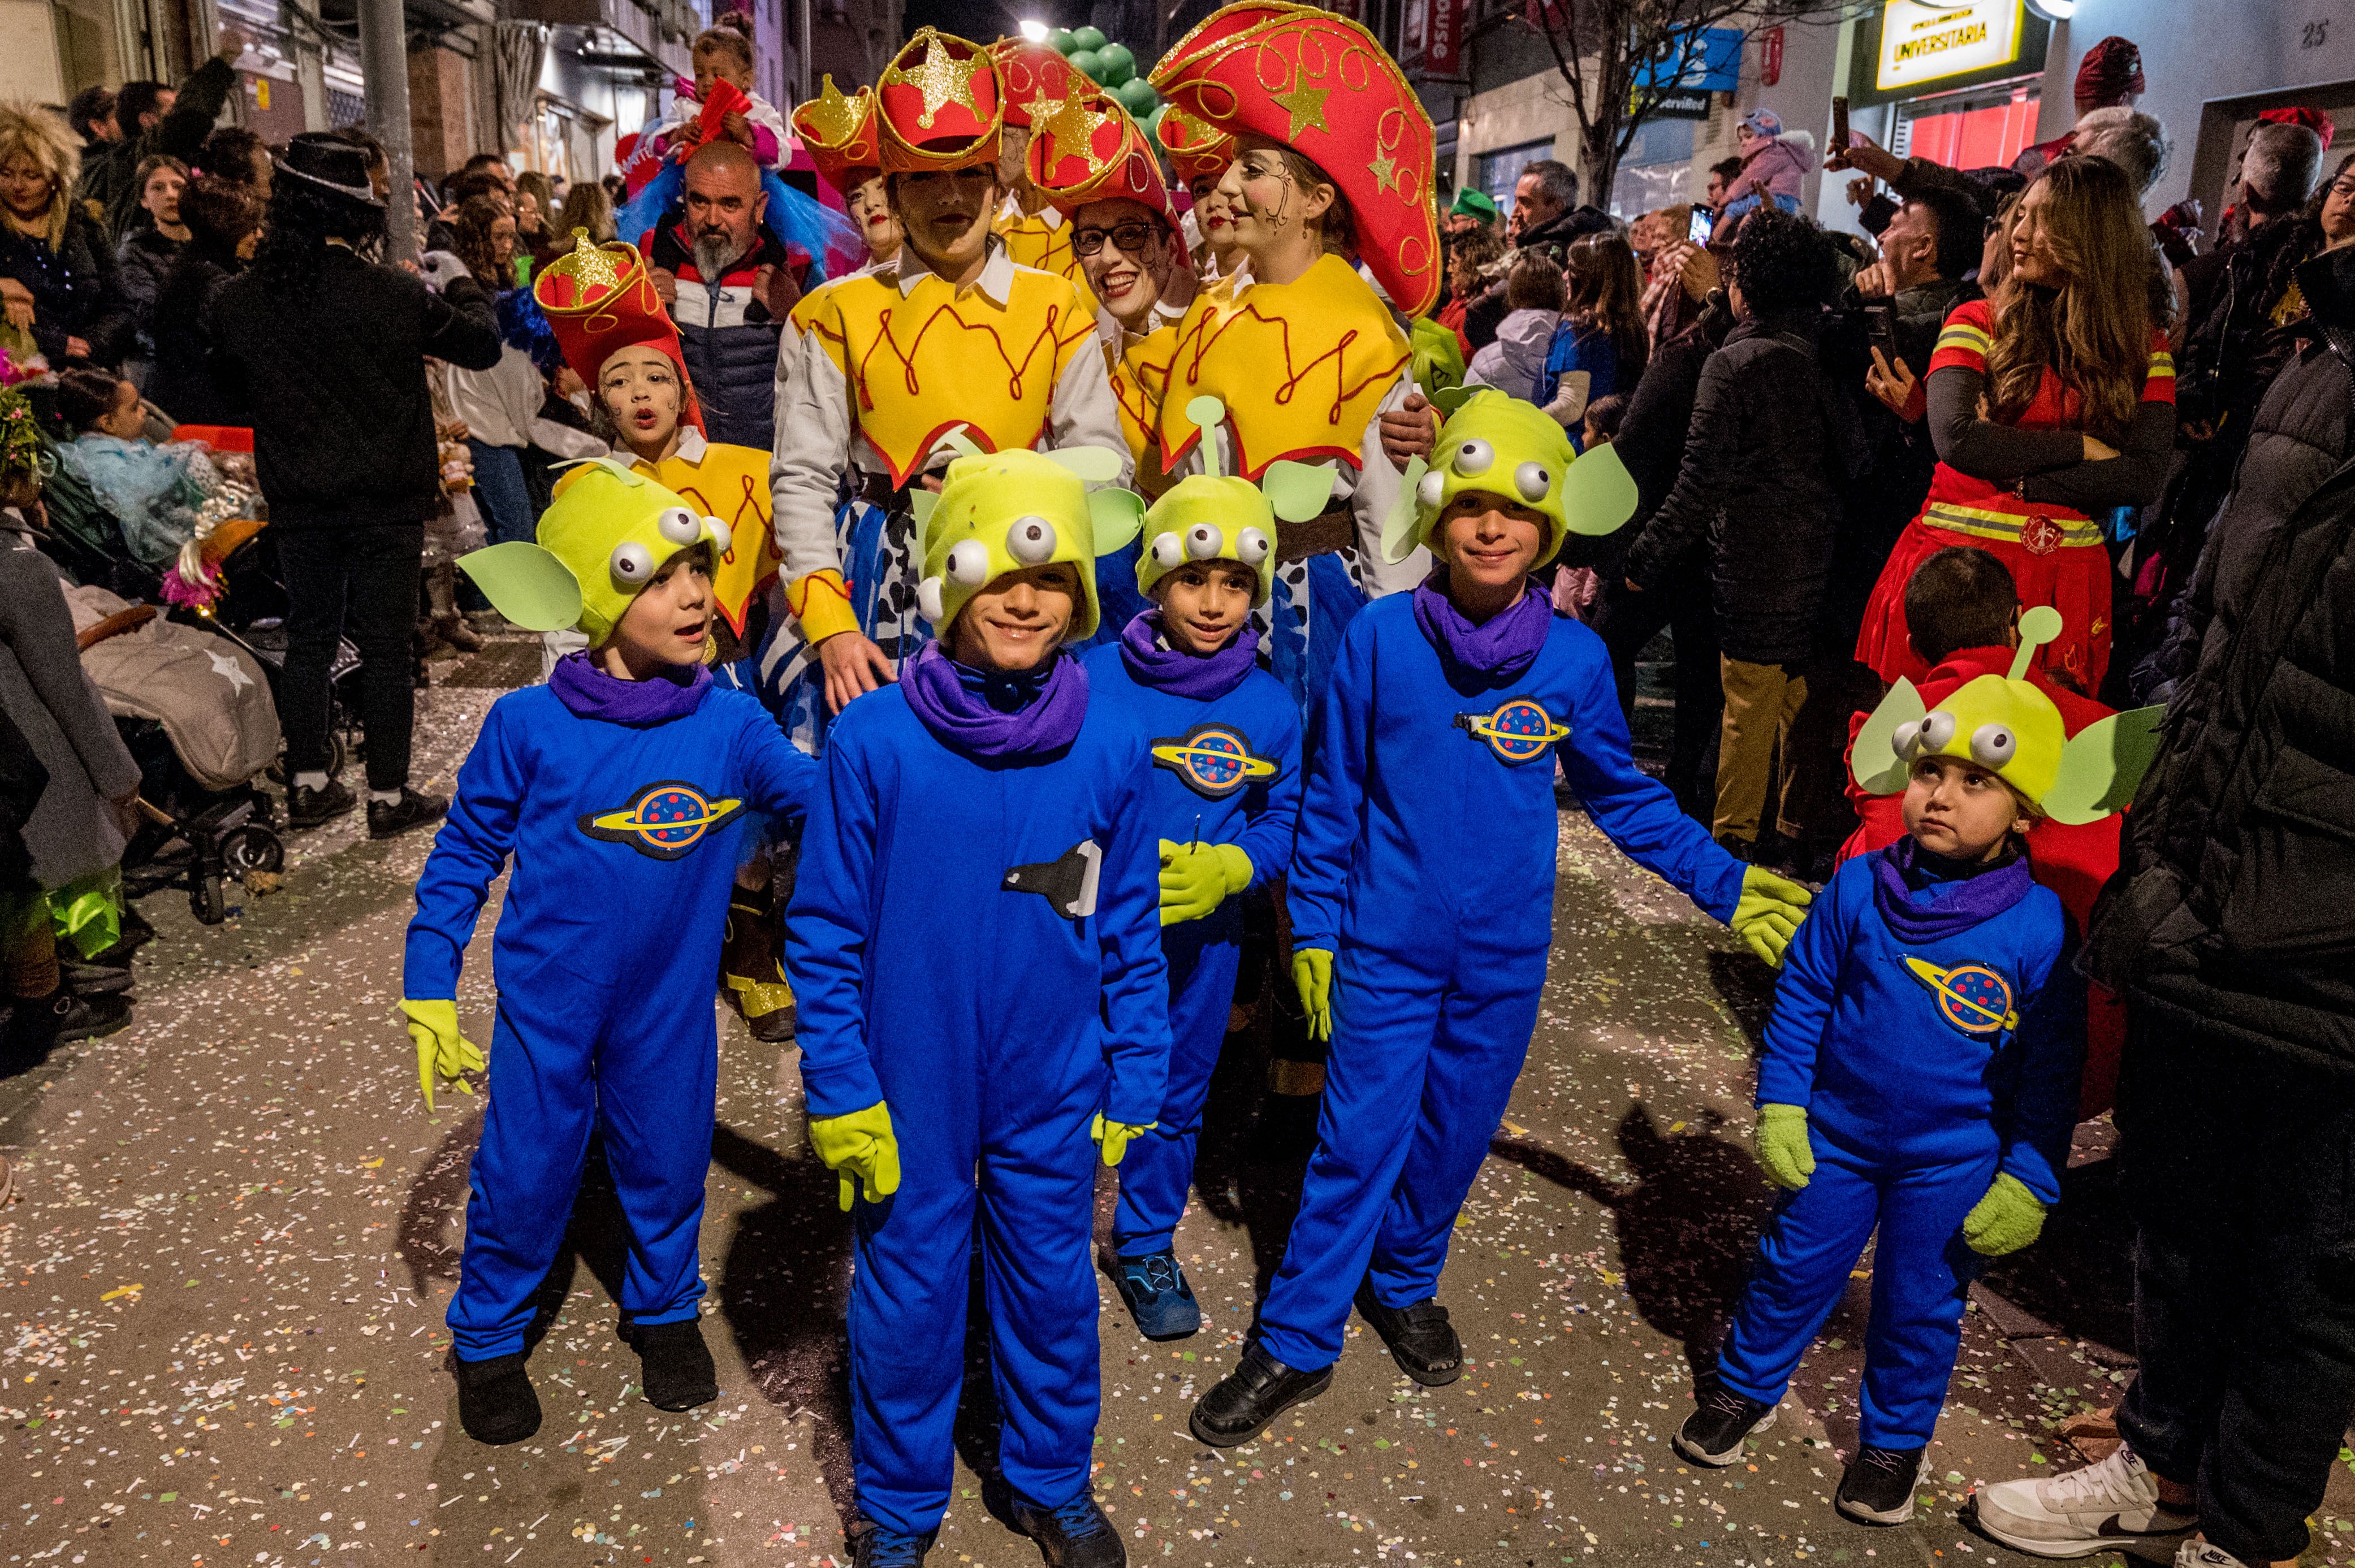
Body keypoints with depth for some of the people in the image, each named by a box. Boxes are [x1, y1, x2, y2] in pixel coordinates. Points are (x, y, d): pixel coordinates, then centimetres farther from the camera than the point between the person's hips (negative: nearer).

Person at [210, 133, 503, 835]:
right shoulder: (393, 294, -15)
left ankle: (308, 785, 23)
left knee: (308, 637, 15)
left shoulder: (236, 300, -4)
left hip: (297, 504, 4)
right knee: (385, 645, 4)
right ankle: (388, 796, 11)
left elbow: (237, 389, 11)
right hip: (385, 501, -3)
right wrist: (468, 296, 18)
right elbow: (483, 346, -2)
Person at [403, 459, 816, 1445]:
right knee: (523, 1179, 12)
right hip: (548, 1006, -2)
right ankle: (487, 1341, 39)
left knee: (668, 1168, 18)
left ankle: (664, 1313, 45)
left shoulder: (730, 726, -9)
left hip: (671, 1009, 2)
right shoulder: (530, 726, -13)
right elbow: (465, 856, -3)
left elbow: (827, 797, 0)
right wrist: (430, 990, -2)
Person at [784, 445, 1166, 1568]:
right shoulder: (874, 740, -14)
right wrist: (839, 1094, -7)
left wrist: (1132, 1087, 3)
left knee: (1053, 1292, 19)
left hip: (1054, 1100, 2)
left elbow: (1131, 934, 0)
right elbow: (824, 932, -8)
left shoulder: (1109, 748, -8)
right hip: (911, 1100, -1)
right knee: (906, 1304, 15)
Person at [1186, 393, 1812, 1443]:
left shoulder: (1574, 659, -5)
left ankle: (1404, 1283, 42)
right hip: (1386, 945, -2)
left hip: (1505, 957, 3)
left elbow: (1622, 795, 8)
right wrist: (1313, 927, -1)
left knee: (1455, 1138, 16)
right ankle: (1296, 1344, 18)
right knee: (1359, 1142, 1)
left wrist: (1726, 886, 5)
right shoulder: (1382, 636, -10)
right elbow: (1333, 795, -2)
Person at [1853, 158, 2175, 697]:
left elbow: (2145, 478, -4)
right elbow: (1956, 439, -15)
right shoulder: (1978, 323, 2)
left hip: (2067, 577, 2)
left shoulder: (2145, 349, 8)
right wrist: (2081, 446, -9)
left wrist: (2016, 479, -12)